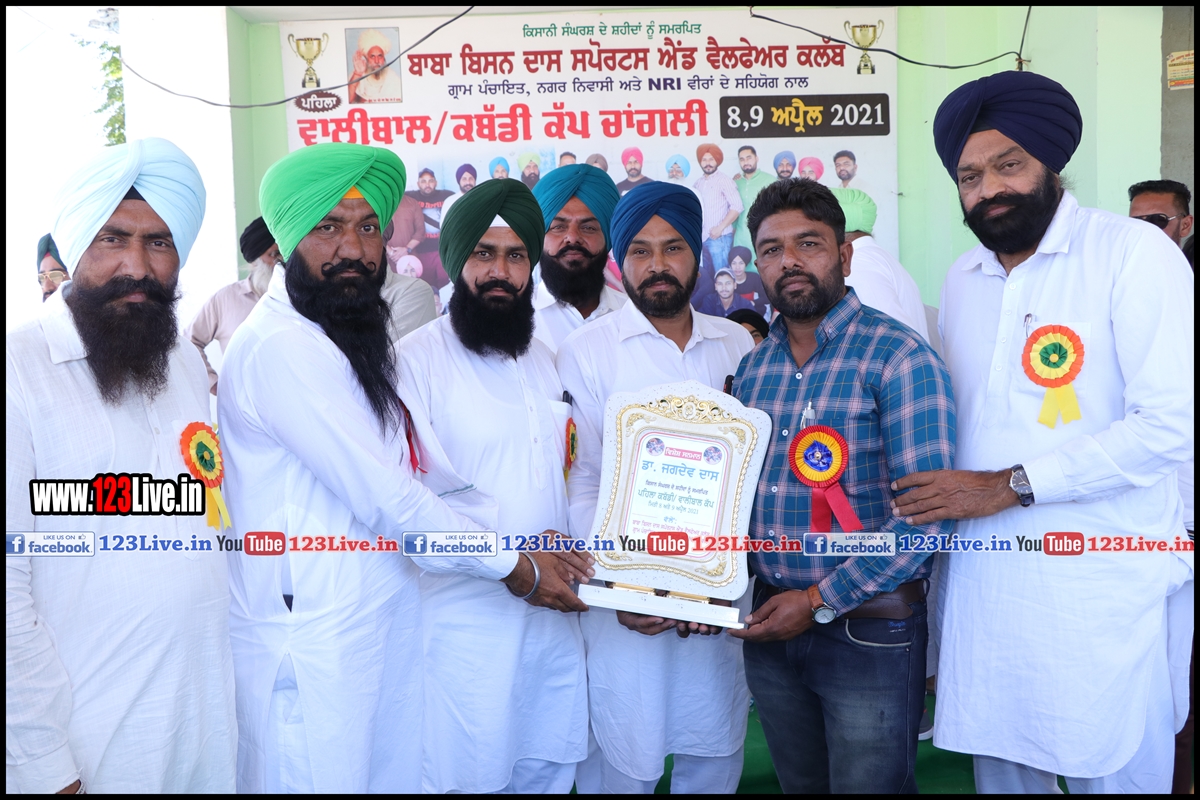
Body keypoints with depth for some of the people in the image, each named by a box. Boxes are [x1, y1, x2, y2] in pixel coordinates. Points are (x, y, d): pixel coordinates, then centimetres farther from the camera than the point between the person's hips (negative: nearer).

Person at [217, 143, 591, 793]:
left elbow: (428, 472, 9)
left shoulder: (359, 343, 13)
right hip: (311, 648, -8)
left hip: (385, 628, 8)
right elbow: (387, 498, -19)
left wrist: (527, 544, 0)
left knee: (394, 775, 16)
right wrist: (516, 569, -9)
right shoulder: (279, 348, -18)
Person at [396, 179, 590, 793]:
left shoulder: (544, 362, 13)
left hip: (554, 619, 6)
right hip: (462, 627, -6)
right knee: (466, 777, 4)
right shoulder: (415, 360, -9)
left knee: (548, 774, 14)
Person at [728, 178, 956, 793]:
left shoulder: (899, 357, -13)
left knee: (867, 783, 10)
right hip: (771, 623, 6)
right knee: (799, 784, 21)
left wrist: (821, 601, -18)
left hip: (869, 629, -5)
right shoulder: (752, 367, 6)